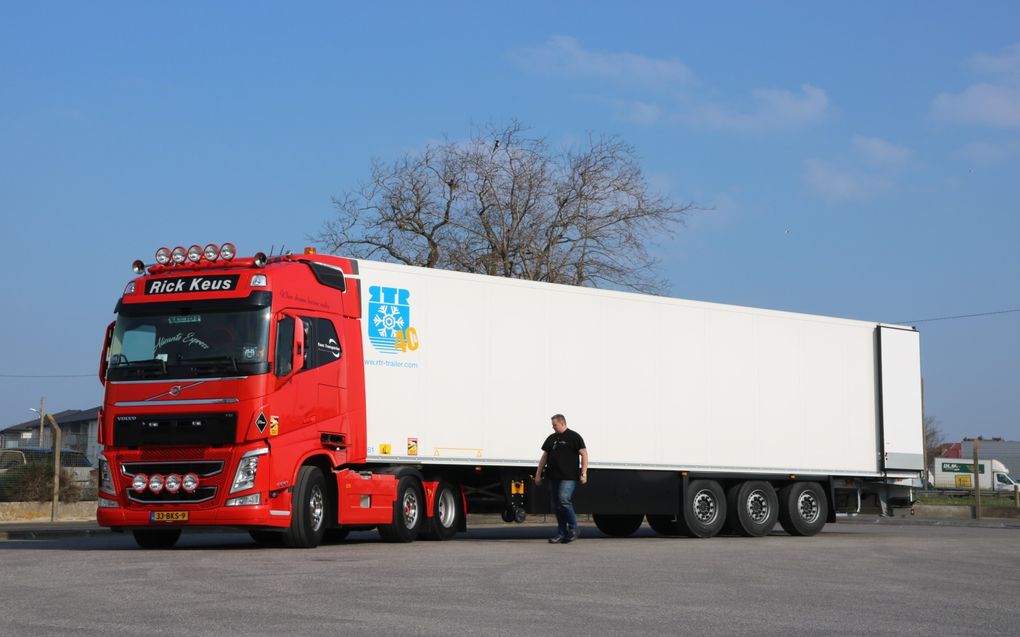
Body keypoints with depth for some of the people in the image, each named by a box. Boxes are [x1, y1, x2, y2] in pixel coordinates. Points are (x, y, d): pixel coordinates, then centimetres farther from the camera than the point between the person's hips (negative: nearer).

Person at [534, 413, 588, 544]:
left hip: (568, 477, -7)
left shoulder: (574, 437, -1)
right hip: (554, 476, 7)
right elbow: (545, 456, 20)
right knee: (555, 504, 5)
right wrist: (538, 474, 16)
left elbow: (584, 454, -4)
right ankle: (561, 533, 11)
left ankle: (574, 529, -4)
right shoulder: (552, 438, 18)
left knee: (564, 500, -17)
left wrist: (583, 473, -11)